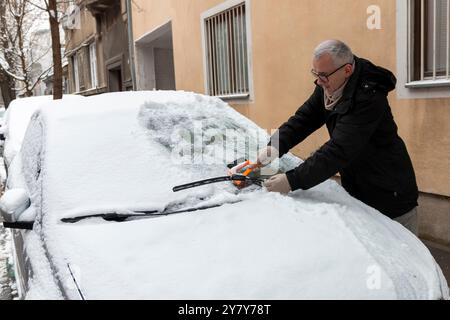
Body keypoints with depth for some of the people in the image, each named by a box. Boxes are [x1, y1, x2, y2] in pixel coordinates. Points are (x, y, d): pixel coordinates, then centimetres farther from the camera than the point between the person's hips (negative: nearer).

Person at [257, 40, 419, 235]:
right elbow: (304, 118, -4)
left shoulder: (368, 97, -29)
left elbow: (339, 151, -34)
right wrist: (275, 147, -22)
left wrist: (293, 181, -36)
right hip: (356, 189, 8)